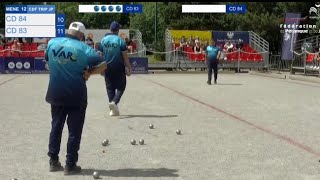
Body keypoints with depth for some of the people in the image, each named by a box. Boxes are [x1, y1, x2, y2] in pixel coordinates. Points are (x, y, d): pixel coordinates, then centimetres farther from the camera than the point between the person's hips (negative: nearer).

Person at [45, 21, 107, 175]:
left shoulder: (52, 43, 0)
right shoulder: (83, 48, -11)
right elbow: (103, 65, -11)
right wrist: (89, 72, -3)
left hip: (56, 94, 4)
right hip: (76, 96, -4)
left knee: (56, 127, 18)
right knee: (74, 131, 6)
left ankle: (53, 162, 23)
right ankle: (70, 165, 10)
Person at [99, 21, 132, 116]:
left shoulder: (103, 40, 3)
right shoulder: (120, 40, -9)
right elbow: (125, 56, -10)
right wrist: (129, 68, -3)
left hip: (107, 67, 4)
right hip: (118, 67, -4)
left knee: (110, 88, 11)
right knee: (121, 86, 7)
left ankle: (113, 110, 12)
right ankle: (114, 102, -17)